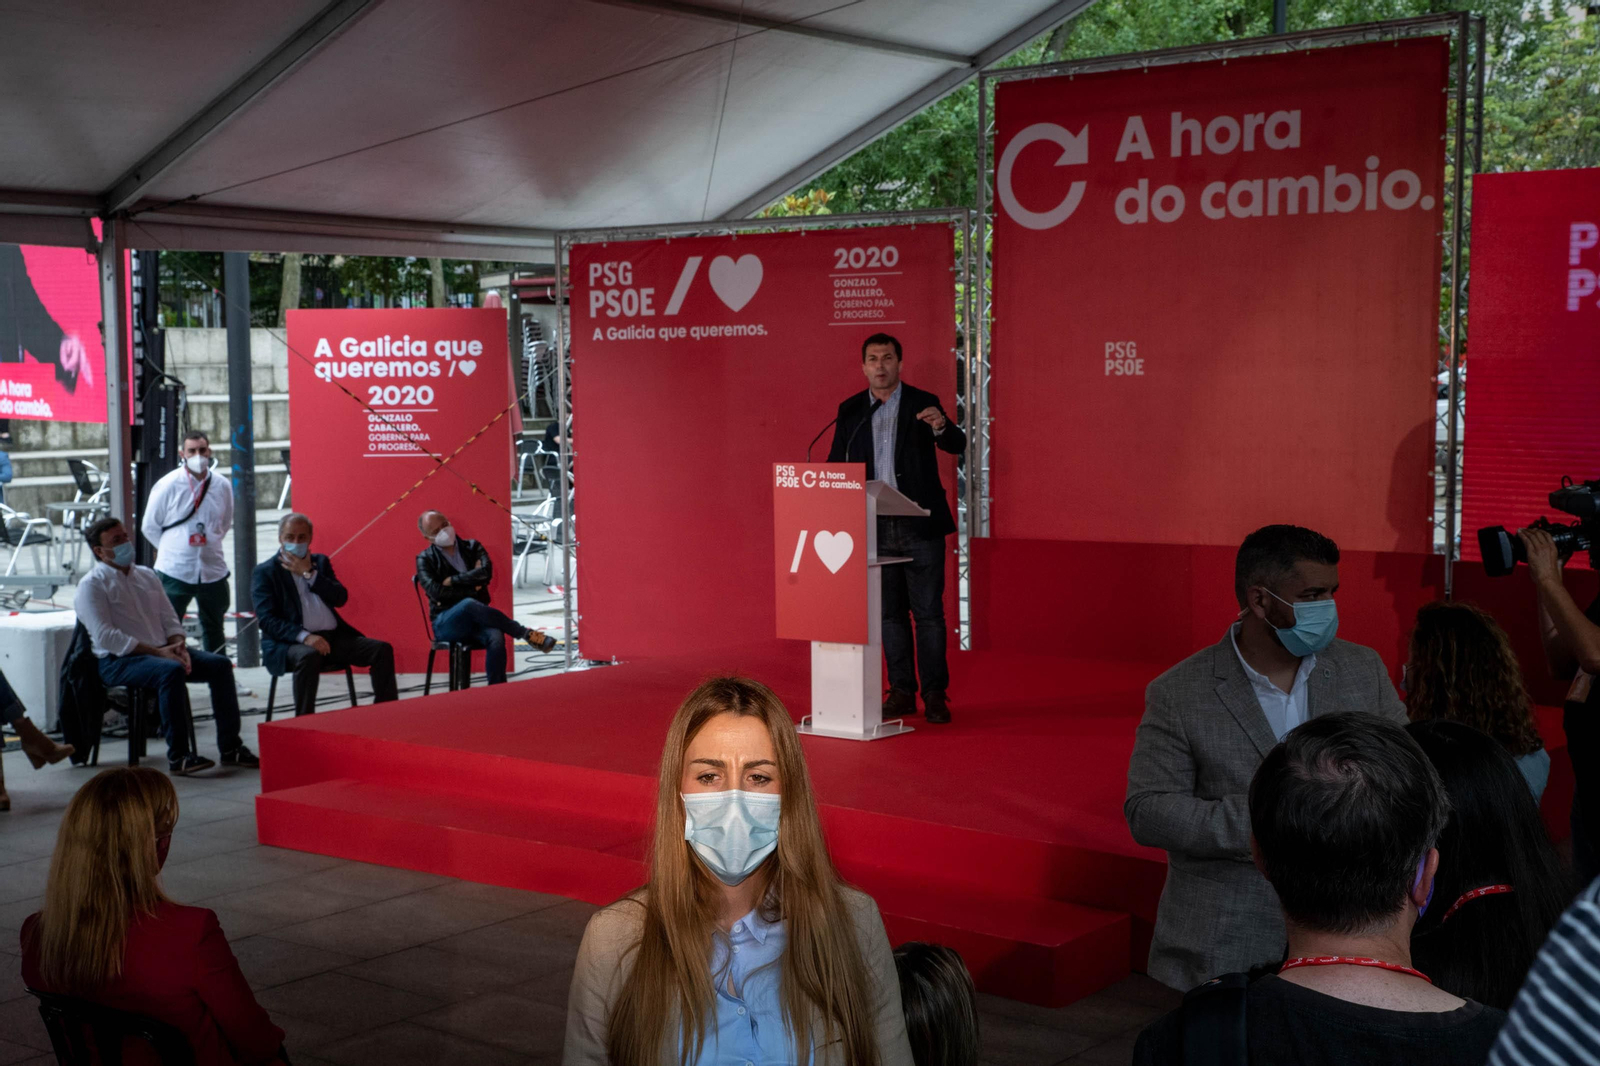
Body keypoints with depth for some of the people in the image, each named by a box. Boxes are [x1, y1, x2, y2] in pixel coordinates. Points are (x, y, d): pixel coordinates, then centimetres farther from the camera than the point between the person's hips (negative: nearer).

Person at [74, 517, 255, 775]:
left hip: (161, 651, 7)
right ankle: (177, 756, -31)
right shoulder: (91, 585, -3)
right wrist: (157, 652, -20)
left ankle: (230, 748, -11)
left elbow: (170, 620, 18)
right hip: (118, 661, -7)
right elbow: (105, 637, -15)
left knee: (220, 664, -12)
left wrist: (178, 645, -6)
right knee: (171, 671, -35)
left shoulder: (147, 576, 19)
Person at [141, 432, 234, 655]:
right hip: (175, 571, -3)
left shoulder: (223, 486, 2)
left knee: (214, 629, 15)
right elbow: (149, 526, 3)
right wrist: (172, 549, 4)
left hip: (212, 568, 3)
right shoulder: (168, 485, -6)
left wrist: (210, 544, 9)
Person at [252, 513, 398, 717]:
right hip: (291, 642, -5)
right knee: (308, 655, -39)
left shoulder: (321, 562, 19)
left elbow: (341, 599, 5)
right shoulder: (264, 572, 4)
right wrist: (304, 636, -24)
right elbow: (266, 620, -9)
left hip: (334, 637, 5)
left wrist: (309, 574, -5)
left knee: (382, 649, -14)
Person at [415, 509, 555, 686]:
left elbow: (486, 572, -7)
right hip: (446, 624, -2)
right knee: (469, 604, -37)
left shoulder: (472, 547, 13)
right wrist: (472, 588, -8)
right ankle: (526, 634, -24)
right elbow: (435, 591, -9)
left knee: (496, 637, -34)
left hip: (477, 618, 2)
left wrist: (453, 580, -5)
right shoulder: (425, 560, 8)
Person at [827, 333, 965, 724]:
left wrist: (941, 426, -31)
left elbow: (957, 446, -9)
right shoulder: (850, 411, 9)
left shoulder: (923, 404, 1)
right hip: (876, 527, 3)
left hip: (920, 526, -3)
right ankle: (902, 692, 17)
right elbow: (836, 464, 12)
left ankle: (935, 693, 5)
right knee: (890, 612, 9)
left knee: (928, 611, -2)